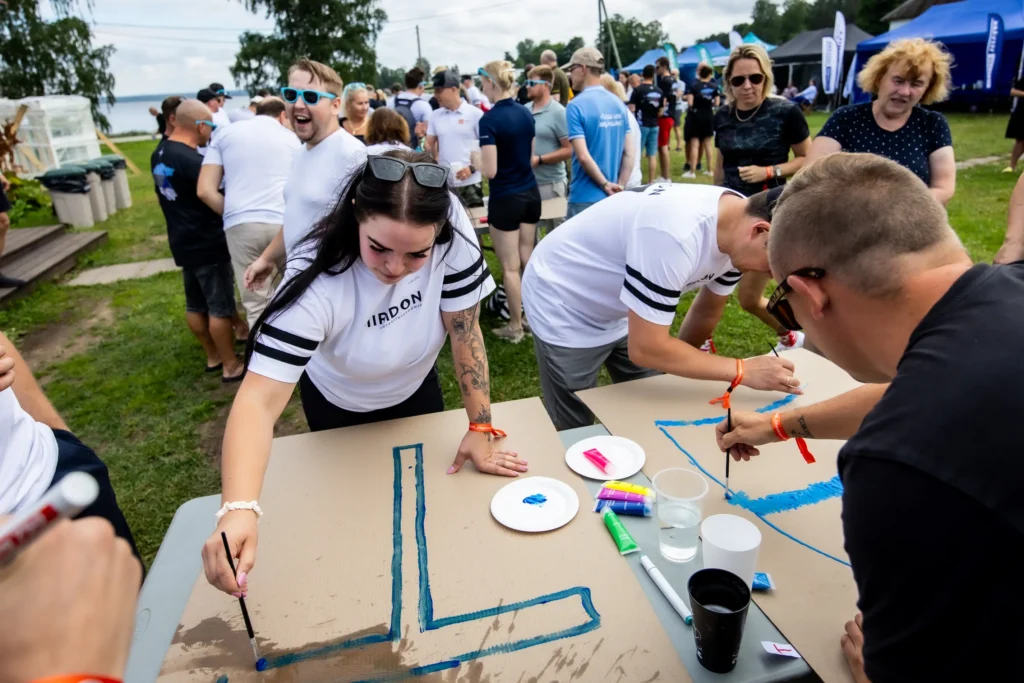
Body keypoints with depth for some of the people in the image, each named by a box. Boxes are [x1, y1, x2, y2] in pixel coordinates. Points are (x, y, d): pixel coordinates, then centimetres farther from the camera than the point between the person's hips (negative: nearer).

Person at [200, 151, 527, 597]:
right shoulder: (318, 281, -40)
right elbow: (260, 398, -45)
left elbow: (465, 329, -25)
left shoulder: (451, 232, -33)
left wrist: (480, 429, -25)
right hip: (340, 404, -2)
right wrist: (238, 510, -59)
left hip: (415, 387, 3)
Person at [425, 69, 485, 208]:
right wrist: (421, 138, -9)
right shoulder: (435, 116, 9)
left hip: (470, 182, -4)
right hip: (443, 182, 4)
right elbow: (429, 147, 12)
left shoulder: (475, 114, -4)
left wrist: (472, 168, -14)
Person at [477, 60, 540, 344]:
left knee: (510, 267, 4)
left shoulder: (489, 120, -17)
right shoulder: (526, 112, 5)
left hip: (506, 199, -7)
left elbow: (490, 171, -19)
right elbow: (531, 158, 13)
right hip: (531, 193, 7)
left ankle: (515, 327, 15)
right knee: (528, 260, 16)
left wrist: (475, 159, -1)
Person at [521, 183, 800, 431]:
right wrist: (744, 371, -25)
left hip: (619, 311, 7)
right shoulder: (677, 233, -38)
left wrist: (684, 360, 19)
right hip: (565, 308, -7)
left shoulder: (738, 227, -12)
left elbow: (706, 311, 5)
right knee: (575, 431, 4)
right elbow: (645, 348, -32)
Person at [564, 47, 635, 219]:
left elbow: (583, 156, -20)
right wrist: (619, 186, 4)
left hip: (585, 198, -7)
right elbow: (630, 153, 6)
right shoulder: (619, 104, 8)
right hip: (612, 197, 7)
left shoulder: (576, 106, -12)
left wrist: (605, 185, -11)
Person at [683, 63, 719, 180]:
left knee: (694, 144, -2)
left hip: (695, 116, -3)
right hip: (708, 116, 3)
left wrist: (689, 107, 3)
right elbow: (717, 103, -1)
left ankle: (692, 171, -4)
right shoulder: (714, 86, 1)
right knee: (707, 144, 13)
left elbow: (690, 102, -18)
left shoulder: (694, 85, -8)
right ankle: (709, 169, 18)